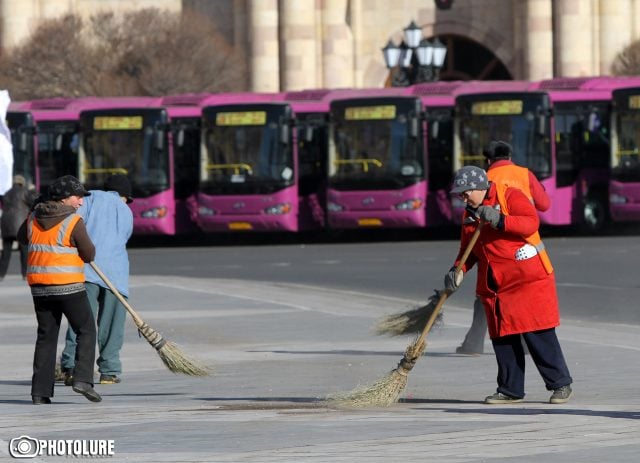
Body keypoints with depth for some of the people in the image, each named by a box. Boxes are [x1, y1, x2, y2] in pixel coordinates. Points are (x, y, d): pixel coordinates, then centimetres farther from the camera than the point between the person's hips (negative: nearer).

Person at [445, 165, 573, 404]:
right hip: (493, 284, 7)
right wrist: (458, 271, 2)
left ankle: (561, 384, 0)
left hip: (528, 278, -7)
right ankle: (510, 390, 12)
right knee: (502, 337, 4)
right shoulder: (470, 213, 15)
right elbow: (468, 249, 20)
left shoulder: (510, 196, -7)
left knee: (538, 334, -8)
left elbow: (531, 222, -21)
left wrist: (499, 220, -30)